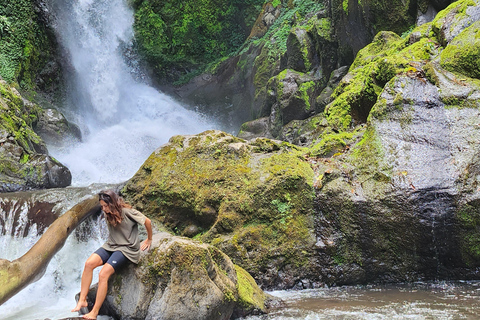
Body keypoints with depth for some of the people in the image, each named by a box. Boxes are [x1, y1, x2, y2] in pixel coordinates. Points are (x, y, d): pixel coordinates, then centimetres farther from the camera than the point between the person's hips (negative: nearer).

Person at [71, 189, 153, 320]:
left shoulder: (126, 211, -14)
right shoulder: (107, 214, 8)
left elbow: (147, 222, -6)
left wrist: (149, 240, 5)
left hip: (126, 249, -7)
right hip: (111, 246, 7)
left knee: (103, 274, -25)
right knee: (89, 264, -20)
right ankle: (82, 300, -13)